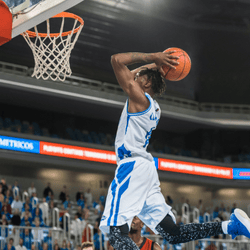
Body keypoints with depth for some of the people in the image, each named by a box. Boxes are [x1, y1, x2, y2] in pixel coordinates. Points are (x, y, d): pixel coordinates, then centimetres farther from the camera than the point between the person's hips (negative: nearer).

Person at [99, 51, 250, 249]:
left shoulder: (139, 97, -5)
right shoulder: (153, 107, 20)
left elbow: (117, 60, -8)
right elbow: (130, 75, 36)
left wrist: (152, 57, -3)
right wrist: (155, 63, 24)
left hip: (132, 166, -9)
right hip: (146, 168, 9)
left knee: (117, 232, -19)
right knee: (173, 234, 8)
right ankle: (231, 225, -1)